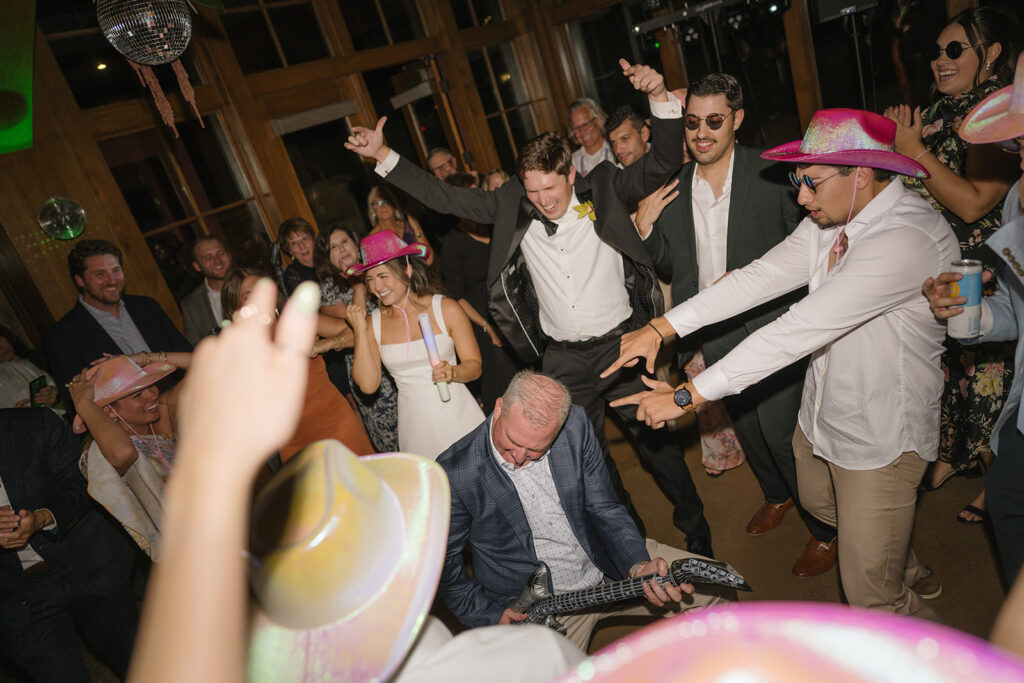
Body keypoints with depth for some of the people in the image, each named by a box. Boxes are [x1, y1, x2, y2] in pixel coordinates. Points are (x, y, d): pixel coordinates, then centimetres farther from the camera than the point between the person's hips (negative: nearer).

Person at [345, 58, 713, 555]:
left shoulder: (605, 190, -7)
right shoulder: (512, 206, -2)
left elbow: (664, 163, -11)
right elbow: (445, 198, 1)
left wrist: (659, 97, -26)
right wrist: (383, 156, -3)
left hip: (620, 343, -2)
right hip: (564, 359, 3)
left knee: (653, 438, 13)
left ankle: (693, 523, 38)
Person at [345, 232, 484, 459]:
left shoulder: (446, 308, -4)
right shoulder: (373, 322, 3)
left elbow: (474, 365, -2)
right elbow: (368, 384, -5)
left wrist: (452, 372, -22)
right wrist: (360, 331, -8)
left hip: (456, 415, -1)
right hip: (414, 422, 2)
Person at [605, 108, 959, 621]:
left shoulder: (906, 238, -31)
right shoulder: (831, 219, -3)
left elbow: (801, 329, -36)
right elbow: (760, 278, -8)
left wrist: (688, 395, -34)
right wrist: (660, 328, -17)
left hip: (881, 437, -9)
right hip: (822, 410, 9)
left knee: (871, 594, 2)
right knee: (818, 503, 33)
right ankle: (909, 571, 61)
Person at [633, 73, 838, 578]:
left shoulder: (772, 175, -11)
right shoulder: (672, 188, 1)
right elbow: (669, 266, 7)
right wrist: (644, 229, -10)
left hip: (769, 330, -5)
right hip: (714, 336, 5)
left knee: (780, 432, 0)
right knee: (746, 428, 22)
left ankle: (825, 530, 27)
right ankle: (777, 495, 52)